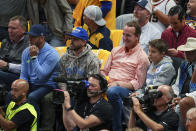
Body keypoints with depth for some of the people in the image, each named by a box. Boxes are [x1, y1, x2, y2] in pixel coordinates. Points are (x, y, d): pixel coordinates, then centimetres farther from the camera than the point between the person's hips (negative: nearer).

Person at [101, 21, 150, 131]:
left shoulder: (142, 57, 6)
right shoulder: (116, 51, 24)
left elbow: (138, 83, -1)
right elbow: (105, 71, 25)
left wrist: (117, 84, -13)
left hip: (126, 88, -5)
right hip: (108, 85, 5)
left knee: (112, 91, -40)